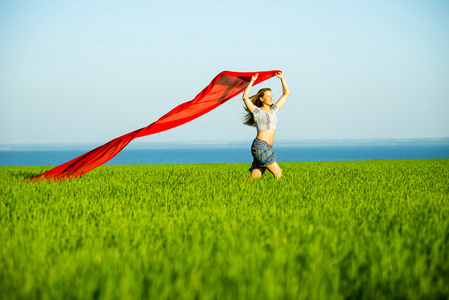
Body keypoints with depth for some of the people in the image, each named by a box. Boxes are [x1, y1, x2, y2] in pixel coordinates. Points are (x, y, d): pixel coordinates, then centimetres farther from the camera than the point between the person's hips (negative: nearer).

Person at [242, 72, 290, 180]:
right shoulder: (257, 111, -1)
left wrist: (282, 78, 15)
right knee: (278, 173, -10)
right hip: (259, 146, -6)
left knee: (255, 178, 0)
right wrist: (252, 81, -14)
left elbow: (286, 94, 23)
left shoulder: (274, 110, 16)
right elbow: (245, 97, -16)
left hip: (268, 148, 6)